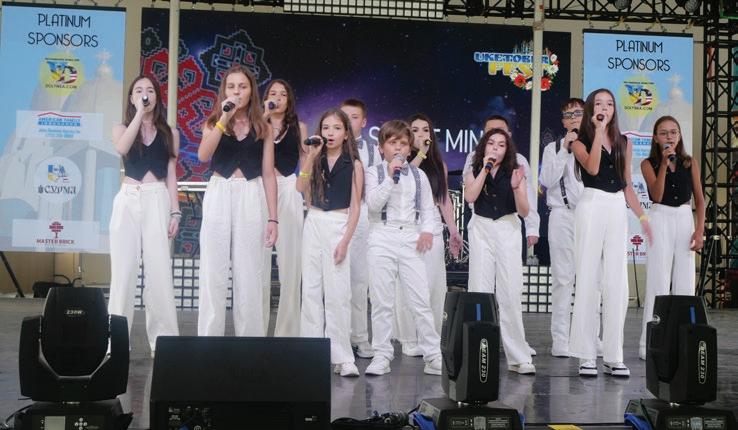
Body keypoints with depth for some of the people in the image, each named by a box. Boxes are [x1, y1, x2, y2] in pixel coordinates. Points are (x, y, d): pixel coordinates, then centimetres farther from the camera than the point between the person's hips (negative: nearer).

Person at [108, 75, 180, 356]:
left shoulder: (169, 133, 12)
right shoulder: (122, 129, 10)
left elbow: (171, 174, 10)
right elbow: (122, 148, -14)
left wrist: (175, 212, 2)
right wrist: (139, 113, -11)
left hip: (158, 201, 0)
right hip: (128, 201, 0)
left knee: (159, 271, -4)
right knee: (123, 270, -1)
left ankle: (163, 340, 2)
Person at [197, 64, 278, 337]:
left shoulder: (263, 128, 9)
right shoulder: (214, 122, 8)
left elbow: (268, 174, 6)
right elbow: (203, 155, -11)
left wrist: (273, 218, 1)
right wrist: (224, 119, -16)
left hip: (250, 199, 0)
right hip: (219, 196, 0)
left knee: (249, 275, 3)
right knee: (213, 273, 1)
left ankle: (251, 340, 11)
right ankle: (209, 339, 8)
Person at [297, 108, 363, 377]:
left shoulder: (353, 164, 0)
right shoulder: (316, 160, 10)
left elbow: (355, 206, -3)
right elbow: (301, 188, -6)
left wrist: (345, 241, -10)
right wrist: (310, 156, -9)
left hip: (339, 226, -4)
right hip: (313, 224, 4)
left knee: (337, 293, -5)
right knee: (311, 290, 4)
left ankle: (341, 357, 0)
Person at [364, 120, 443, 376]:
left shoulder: (419, 175, 13)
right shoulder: (373, 173, 5)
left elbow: (428, 208, 14)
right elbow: (373, 204, -9)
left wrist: (427, 230, -3)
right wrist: (390, 178, -15)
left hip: (411, 239, 1)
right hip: (383, 238, -1)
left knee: (421, 300, -2)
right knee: (381, 300, 1)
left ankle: (433, 355, 4)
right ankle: (382, 355, 9)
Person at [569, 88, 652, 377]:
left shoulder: (624, 143, 16)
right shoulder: (580, 142, 5)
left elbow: (627, 184, 18)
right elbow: (592, 168, -16)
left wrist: (642, 216, 11)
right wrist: (599, 131, -11)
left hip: (617, 210, 4)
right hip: (591, 207, -4)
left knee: (617, 283, 1)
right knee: (588, 280, -3)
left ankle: (614, 356, 6)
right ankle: (587, 355, 1)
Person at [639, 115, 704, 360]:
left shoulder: (690, 163, 9)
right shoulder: (648, 164, 2)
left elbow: (699, 199, 10)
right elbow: (657, 195, -11)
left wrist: (700, 230, -1)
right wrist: (664, 164, -15)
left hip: (685, 220, 3)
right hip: (661, 219, -3)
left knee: (685, 283, 3)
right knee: (658, 283, -5)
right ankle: (650, 343, -2)